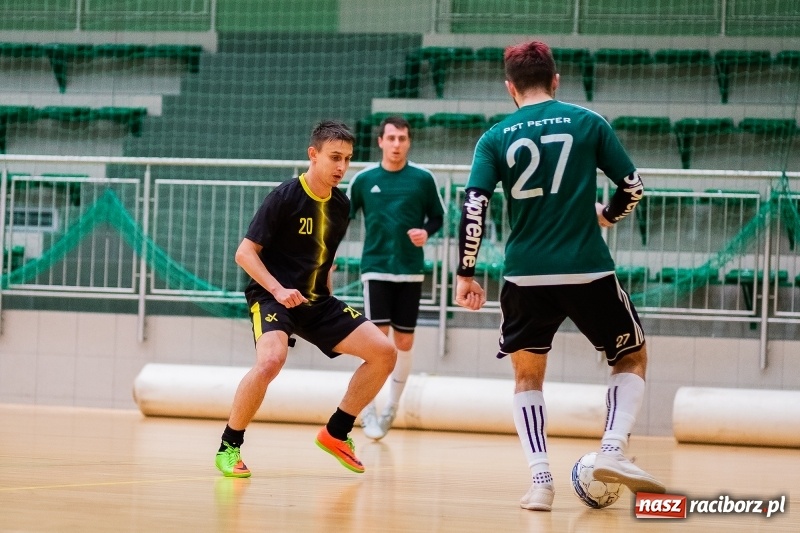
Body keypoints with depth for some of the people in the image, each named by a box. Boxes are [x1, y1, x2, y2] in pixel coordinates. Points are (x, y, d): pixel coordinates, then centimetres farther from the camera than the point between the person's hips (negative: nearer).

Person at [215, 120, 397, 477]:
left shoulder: (341, 205, 7)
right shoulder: (284, 197, -12)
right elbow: (245, 253, -13)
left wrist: (326, 296, 15)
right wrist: (279, 290, -25)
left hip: (317, 300, 7)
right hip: (271, 296, -7)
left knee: (384, 352, -4)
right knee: (271, 360, -35)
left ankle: (336, 432, 11)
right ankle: (229, 447, -16)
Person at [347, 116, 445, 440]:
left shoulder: (423, 179, 1)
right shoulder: (364, 179, 1)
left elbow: (438, 216, 8)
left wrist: (426, 232, -13)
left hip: (410, 270, 1)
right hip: (375, 268, -1)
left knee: (404, 342, 6)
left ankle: (392, 407, 23)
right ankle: (368, 408, 0)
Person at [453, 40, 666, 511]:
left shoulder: (496, 138, 4)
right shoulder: (588, 123, 3)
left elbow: (473, 208, -5)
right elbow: (633, 186, 4)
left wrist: (466, 274, 3)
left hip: (526, 276, 1)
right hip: (590, 272, -1)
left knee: (528, 376, 19)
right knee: (633, 357, 19)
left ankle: (541, 479, 3)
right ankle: (613, 450, -3)